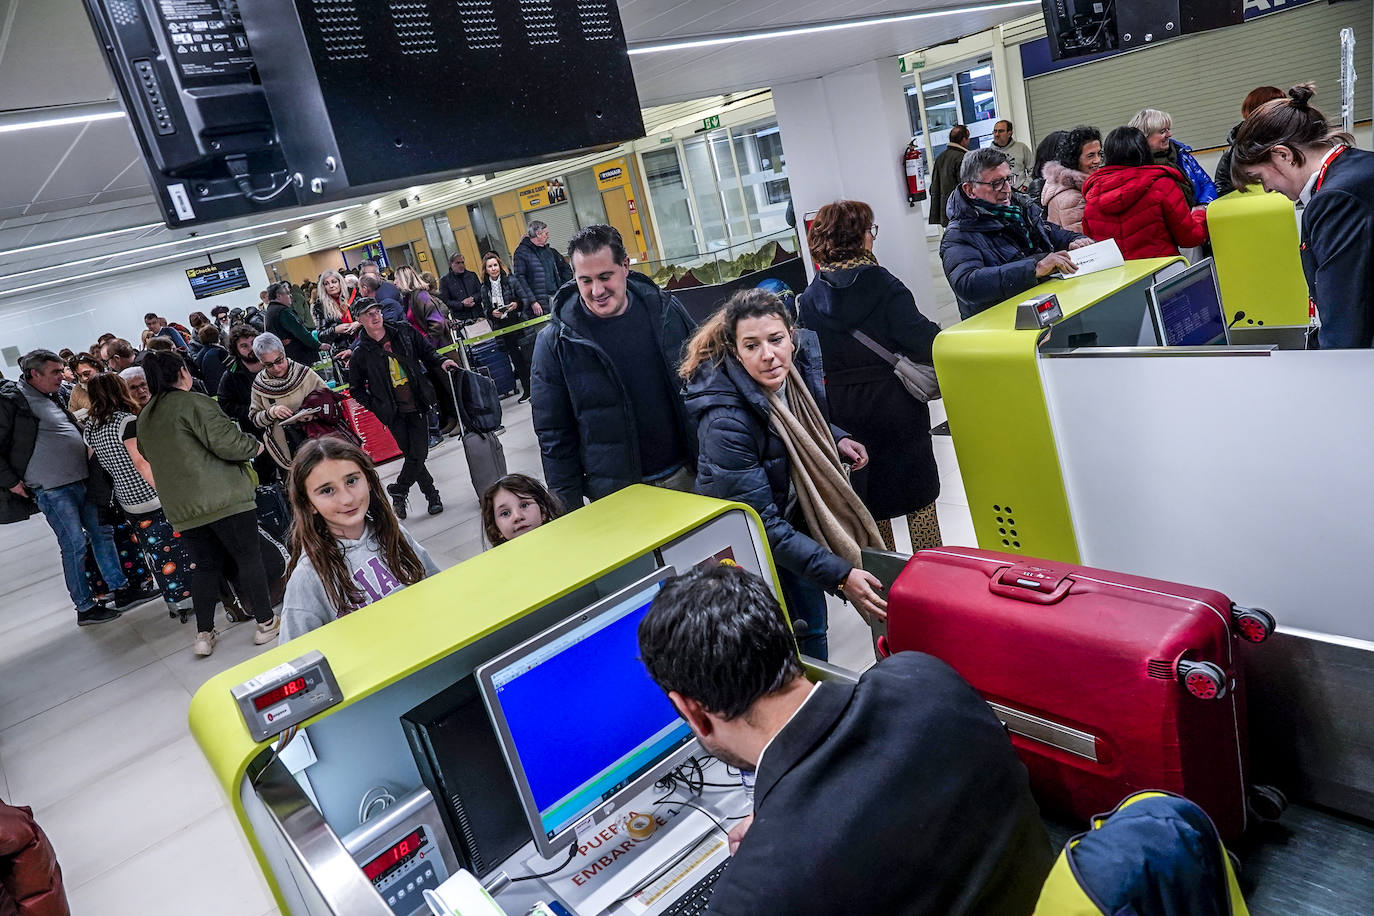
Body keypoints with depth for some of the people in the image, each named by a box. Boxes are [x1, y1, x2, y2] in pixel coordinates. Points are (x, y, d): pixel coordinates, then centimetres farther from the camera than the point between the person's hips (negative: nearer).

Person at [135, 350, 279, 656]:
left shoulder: (145, 418, 14)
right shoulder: (194, 402, -12)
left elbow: (148, 455, 25)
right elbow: (226, 442, -19)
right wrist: (255, 446, -2)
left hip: (181, 508, 7)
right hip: (224, 499, -7)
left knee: (205, 565, 15)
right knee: (249, 558, 3)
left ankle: (204, 634, 14)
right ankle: (265, 623, 9)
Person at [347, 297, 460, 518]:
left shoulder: (403, 332, 2)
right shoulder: (361, 352, -3)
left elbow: (426, 351, 15)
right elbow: (355, 388, 7)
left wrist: (441, 362, -4)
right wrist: (376, 407, -2)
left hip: (417, 406, 2)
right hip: (394, 414, -1)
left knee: (419, 454, -6)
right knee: (412, 456, 0)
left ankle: (398, 492, 16)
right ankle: (432, 496, 19)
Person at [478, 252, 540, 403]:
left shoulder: (512, 280, -4)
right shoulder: (484, 289, 6)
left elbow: (526, 299, -3)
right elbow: (485, 310, 10)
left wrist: (517, 304, -22)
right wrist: (492, 313, -11)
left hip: (521, 325, -3)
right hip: (504, 330, 4)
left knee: (530, 358, -3)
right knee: (517, 361, 10)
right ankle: (527, 390, 21)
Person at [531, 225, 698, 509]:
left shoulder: (665, 309, -2)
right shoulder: (555, 342, -9)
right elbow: (554, 437, -4)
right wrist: (571, 511, -5)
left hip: (688, 474, 3)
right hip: (617, 495, -2)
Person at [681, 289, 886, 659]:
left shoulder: (800, 366, -13)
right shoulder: (726, 423, -35)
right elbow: (761, 525, -32)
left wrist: (837, 439, -6)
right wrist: (839, 574, -35)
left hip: (797, 521, 7)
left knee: (812, 619, 20)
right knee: (805, 630, 6)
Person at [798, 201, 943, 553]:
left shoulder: (810, 298, -3)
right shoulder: (882, 285, -14)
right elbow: (921, 339, -18)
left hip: (844, 411, 4)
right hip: (894, 403, -3)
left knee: (869, 495, 17)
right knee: (918, 490, 12)